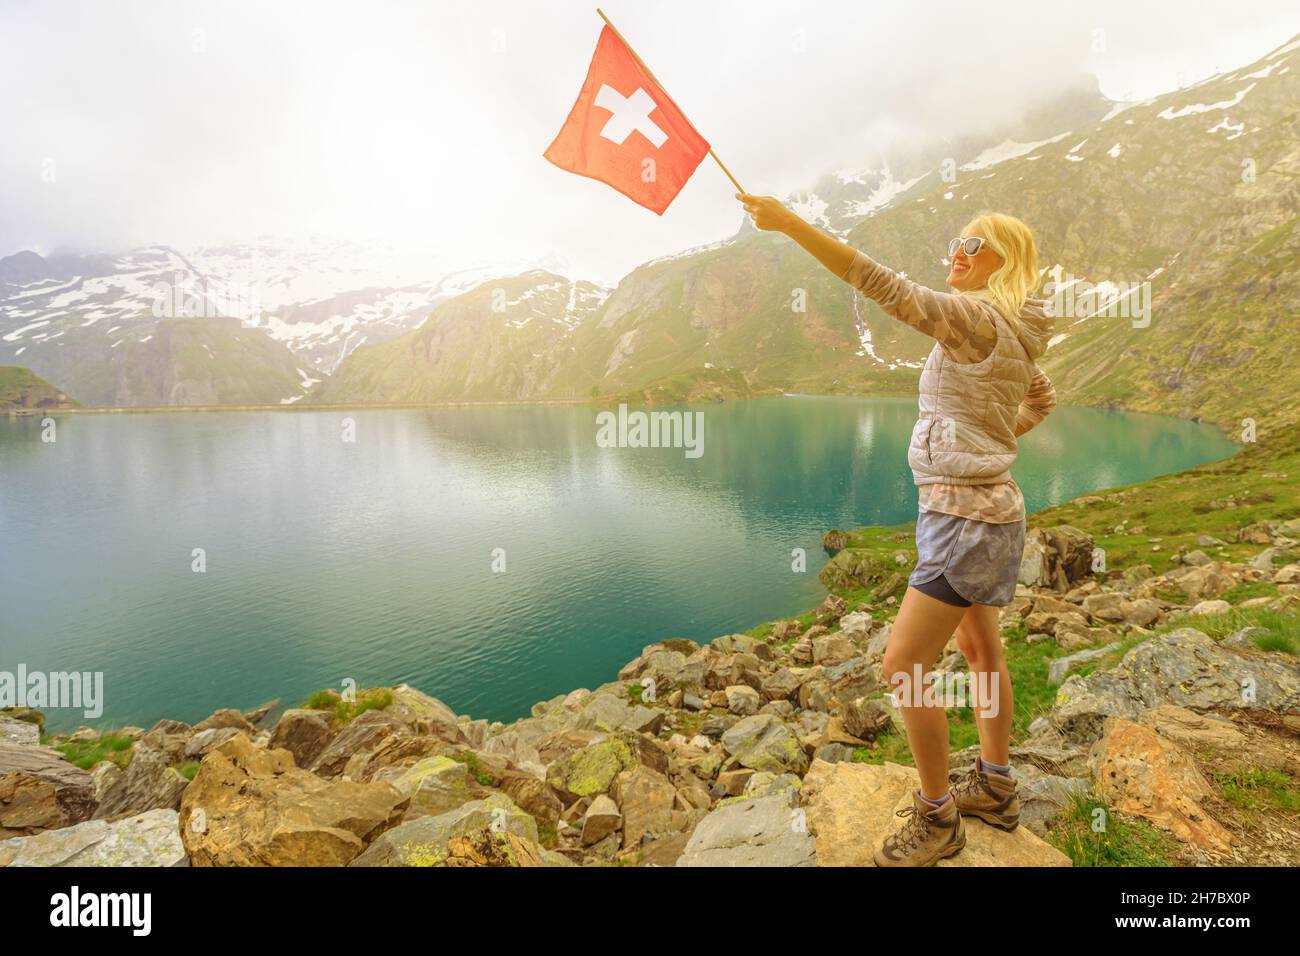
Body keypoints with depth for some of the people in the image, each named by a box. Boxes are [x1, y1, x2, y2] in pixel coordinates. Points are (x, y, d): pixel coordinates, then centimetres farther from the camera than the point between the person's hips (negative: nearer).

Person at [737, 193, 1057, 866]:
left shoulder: (978, 319, -17)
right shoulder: (1010, 334, 12)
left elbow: (885, 287, -28)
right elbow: (1042, 399, 30)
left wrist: (788, 223, -29)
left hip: (966, 517, -11)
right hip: (986, 507, 11)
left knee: (905, 663, -6)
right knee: (979, 647, 20)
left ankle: (936, 819, 11)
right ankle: (995, 788, 37)